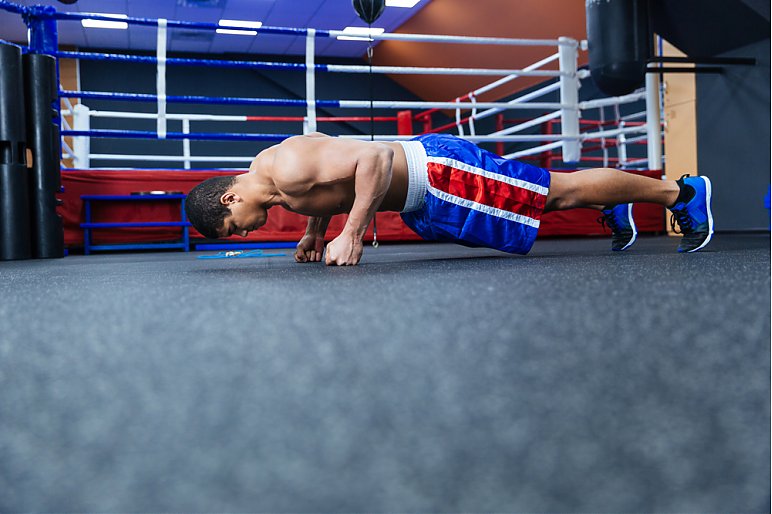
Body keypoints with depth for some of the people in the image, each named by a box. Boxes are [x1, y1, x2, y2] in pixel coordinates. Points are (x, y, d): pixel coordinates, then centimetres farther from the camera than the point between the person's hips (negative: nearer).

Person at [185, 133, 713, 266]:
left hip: (439, 175, -8)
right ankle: (614, 207, 43)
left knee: (562, 192, 2)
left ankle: (681, 191, 16)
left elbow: (373, 156, -34)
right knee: (548, 192, 23)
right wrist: (314, 231, 17)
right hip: (424, 195, 8)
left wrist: (351, 236, -31)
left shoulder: (288, 167, -24)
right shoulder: (268, 169, 7)